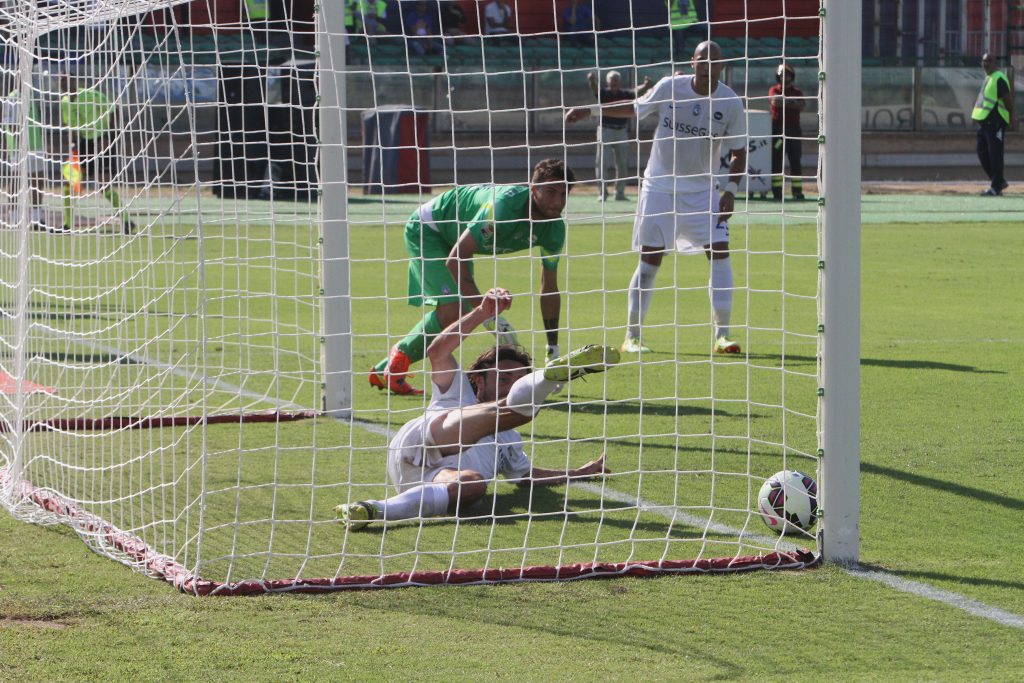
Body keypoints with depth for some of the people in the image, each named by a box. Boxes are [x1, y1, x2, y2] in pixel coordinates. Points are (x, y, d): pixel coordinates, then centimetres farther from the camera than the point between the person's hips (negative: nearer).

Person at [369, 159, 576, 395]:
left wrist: (553, 350, -6)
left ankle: (385, 370, 22)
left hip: (454, 239, 8)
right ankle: (401, 355, 0)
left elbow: (550, 290, -5)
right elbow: (454, 260, -40)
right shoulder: (505, 205, -40)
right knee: (452, 308, -23)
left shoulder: (554, 229, -17)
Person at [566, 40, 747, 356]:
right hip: (660, 186, -1)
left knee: (720, 252, -12)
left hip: (703, 189, 1)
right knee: (650, 260, -2)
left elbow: (738, 151, 2)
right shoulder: (670, 87, -7)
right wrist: (590, 111, 9)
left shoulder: (730, 102, -7)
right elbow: (636, 108, 11)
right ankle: (632, 336, 7)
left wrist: (731, 190, -11)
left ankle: (722, 335, -6)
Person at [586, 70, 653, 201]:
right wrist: (592, 80, -47)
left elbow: (638, 92, -14)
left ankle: (620, 193, 22)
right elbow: (594, 88, -23)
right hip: (605, 130, -3)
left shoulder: (625, 93, 2)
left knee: (622, 165, 10)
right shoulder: (603, 93, -3)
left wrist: (646, 86, -36)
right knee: (602, 163, -7)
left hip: (621, 131, 3)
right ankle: (602, 192, 0)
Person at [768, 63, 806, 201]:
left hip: (794, 127, 2)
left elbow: (802, 105, -5)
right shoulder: (774, 90, 7)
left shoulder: (797, 92, 14)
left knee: (795, 161, 1)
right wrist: (791, 101, -13)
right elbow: (775, 101, -15)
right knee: (776, 160, -5)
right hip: (778, 128, -2)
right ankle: (777, 191, -4)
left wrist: (784, 102, -14)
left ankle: (797, 190, 3)